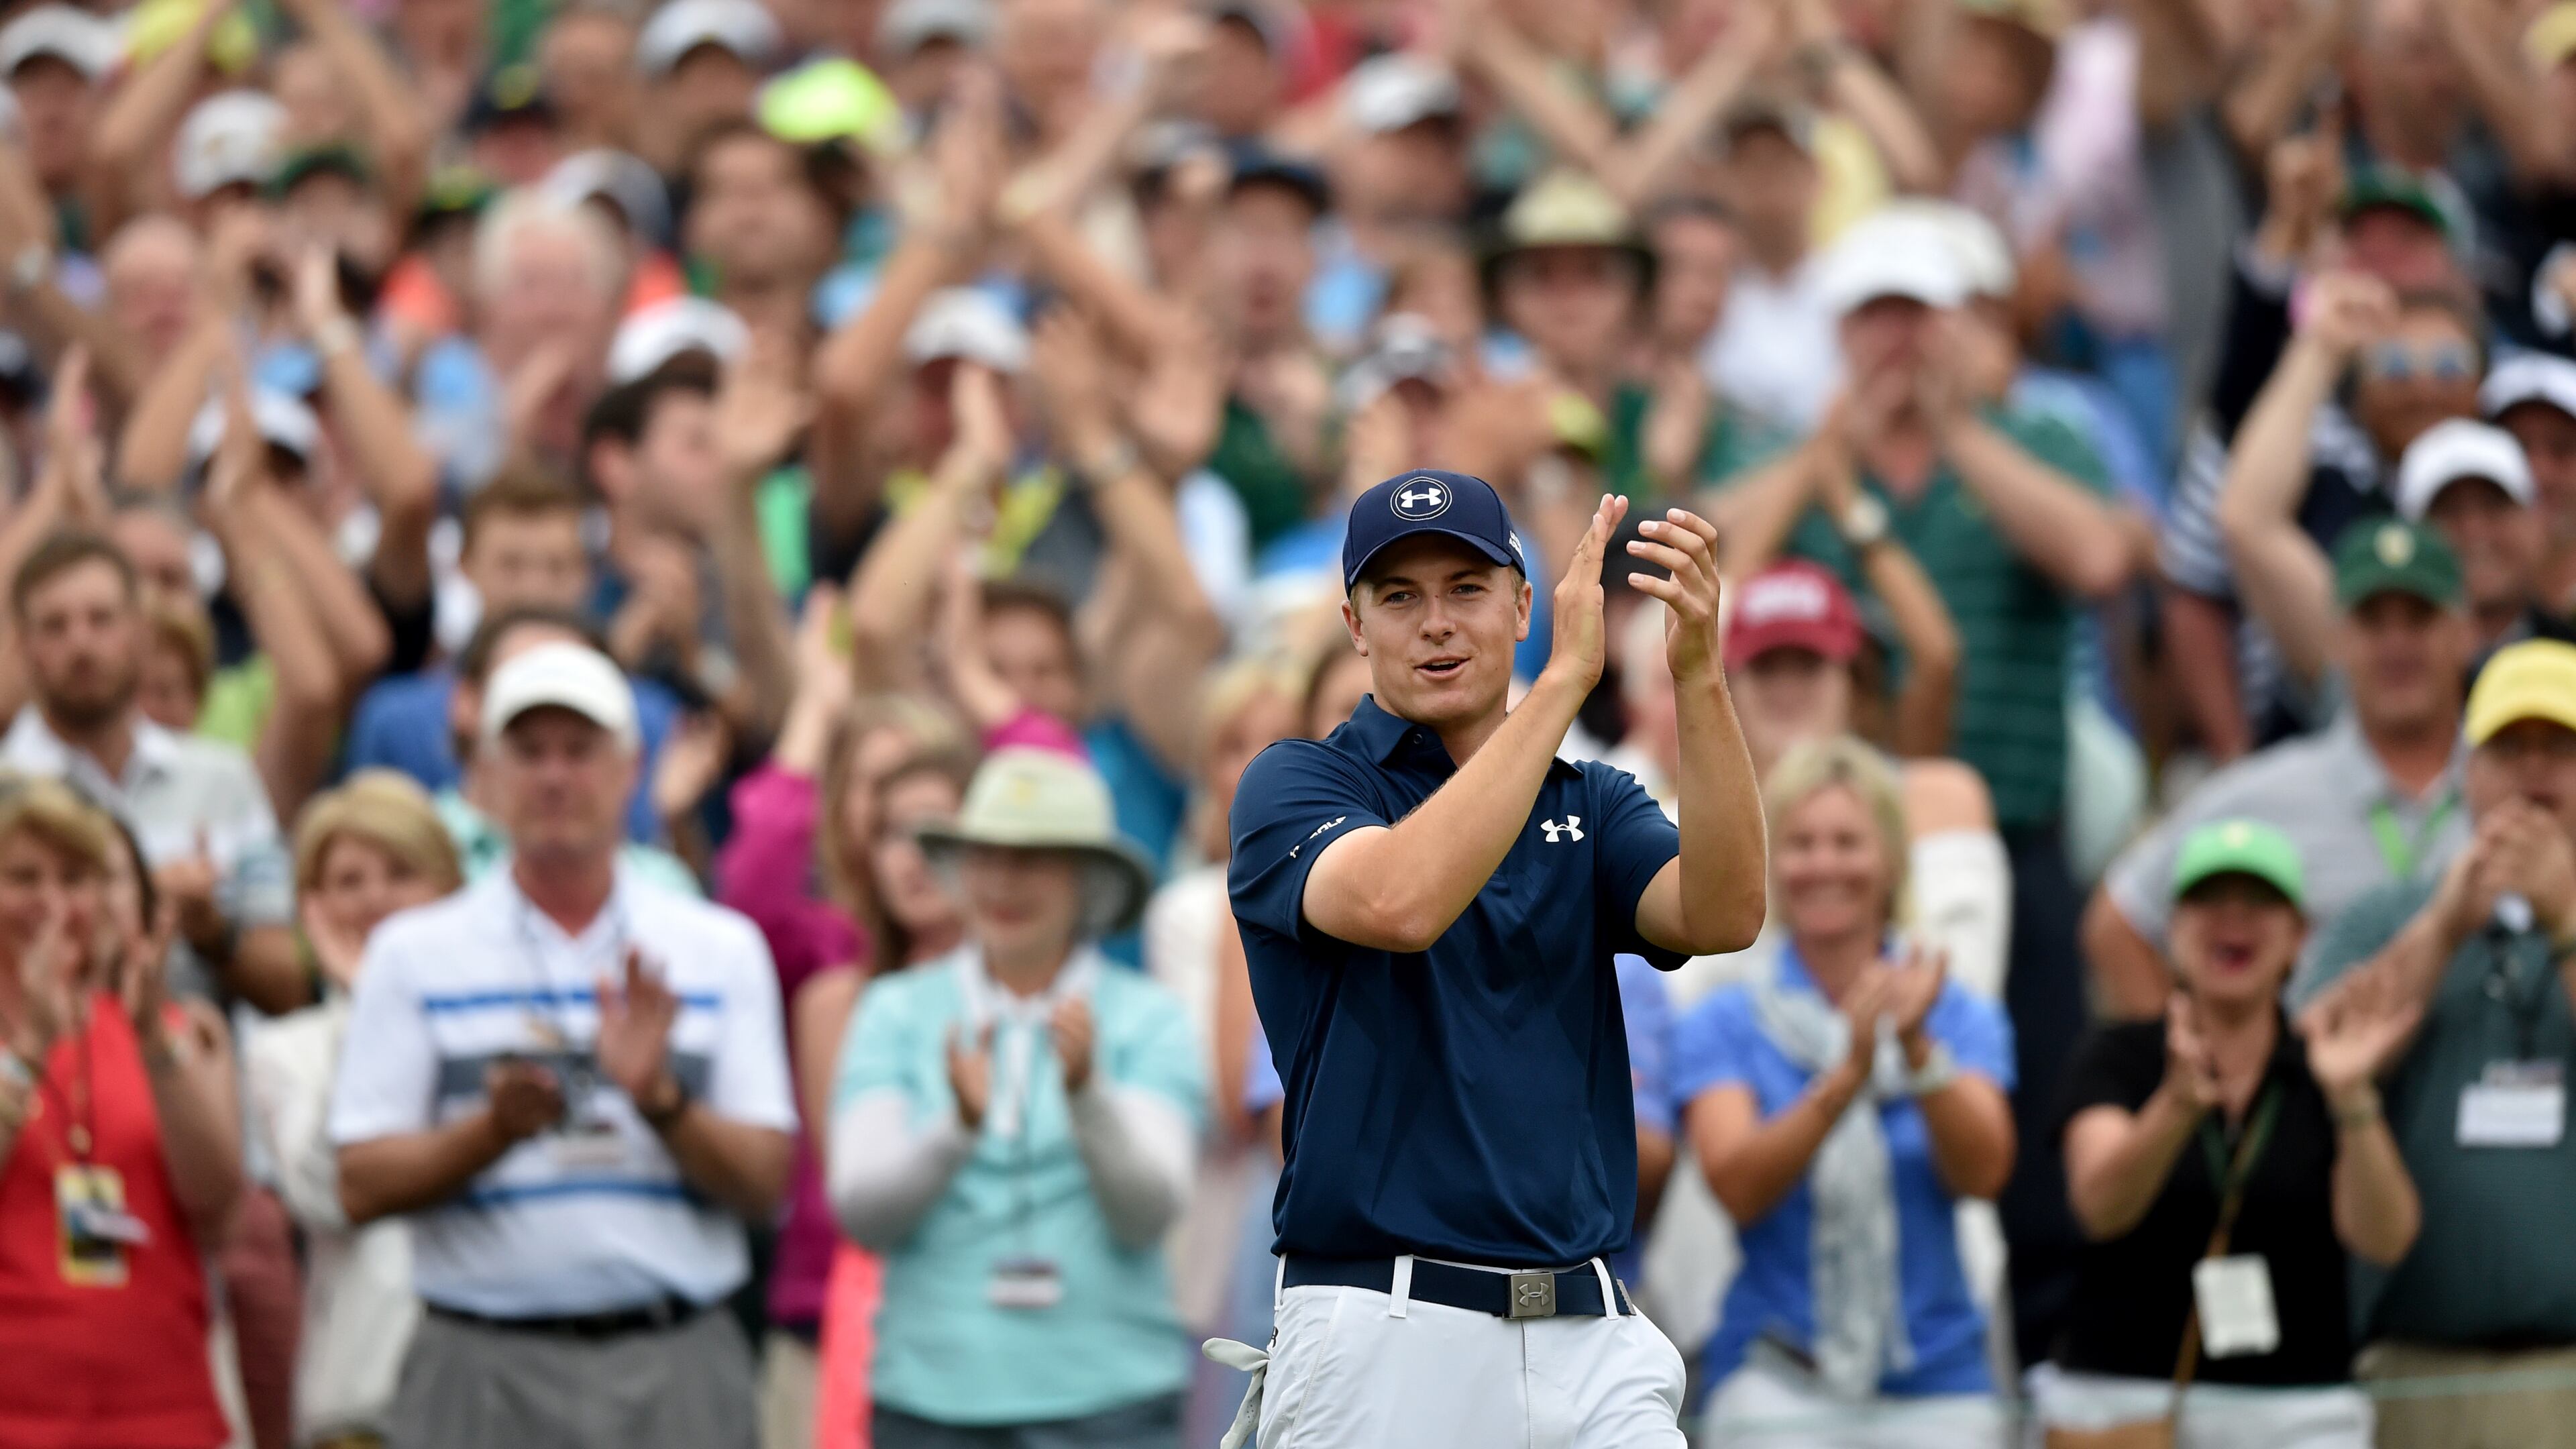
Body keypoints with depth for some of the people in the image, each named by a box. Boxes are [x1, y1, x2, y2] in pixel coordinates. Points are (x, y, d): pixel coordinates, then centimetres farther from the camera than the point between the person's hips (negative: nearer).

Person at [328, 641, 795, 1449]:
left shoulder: (722, 951, 12)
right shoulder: (416, 956, 8)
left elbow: (764, 1183, 5)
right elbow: (362, 1186, 1)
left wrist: (659, 1100, -12)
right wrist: (496, 1128, -15)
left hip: (677, 1373, 1)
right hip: (485, 1373, -1)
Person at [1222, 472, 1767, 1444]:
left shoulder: (1592, 805, 16)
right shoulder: (1298, 782, 3)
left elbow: (1722, 916, -6)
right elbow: (1399, 902, -20)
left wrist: (1698, 674, -18)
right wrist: (1568, 675, -20)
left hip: (1590, 1335, 4)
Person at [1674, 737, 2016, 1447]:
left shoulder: (1962, 1017, 8)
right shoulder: (1723, 1027, 4)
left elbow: (1982, 1172, -8)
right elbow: (1739, 1187, -12)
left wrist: (1917, 1048, -23)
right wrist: (1847, 1074, -25)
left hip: (1938, 1390, 2)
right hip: (1777, 1386, -2)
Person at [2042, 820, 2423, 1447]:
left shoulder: (2321, 1075, 6)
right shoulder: (2119, 1059, 4)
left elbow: (2383, 1240, -8)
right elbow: (2101, 1207, -15)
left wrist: (2351, 1099, -24)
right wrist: (2179, 1104, -33)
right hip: (2122, 1394, -1)